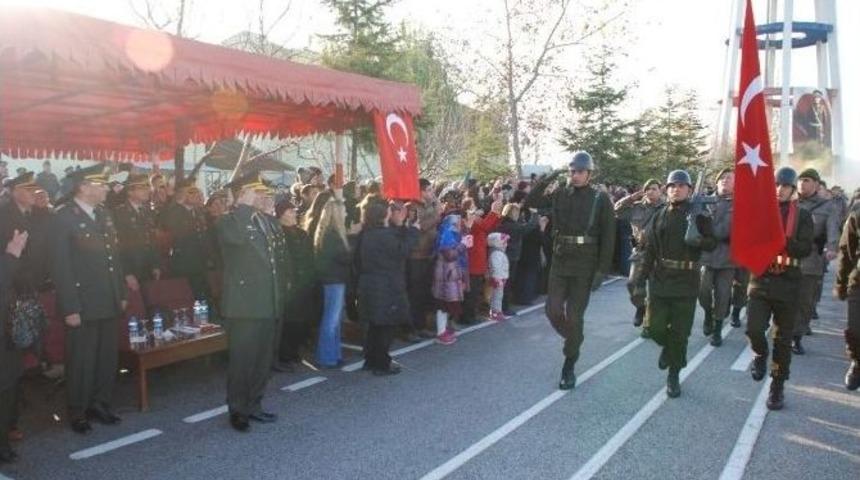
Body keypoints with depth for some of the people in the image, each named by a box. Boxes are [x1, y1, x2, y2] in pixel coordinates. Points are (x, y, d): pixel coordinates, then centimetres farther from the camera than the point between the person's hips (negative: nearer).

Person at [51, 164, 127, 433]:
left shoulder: (103, 215, 10)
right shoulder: (64, 218, -11)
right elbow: (62, 267, -15)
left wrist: (121, 293, 11)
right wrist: (70, 308, -17)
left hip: (109, 302, 7)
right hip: (83, 304, -6)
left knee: (108, 357, 13)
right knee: (81, 361, 6)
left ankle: (99, 404, 30)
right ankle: (78, 413, 22)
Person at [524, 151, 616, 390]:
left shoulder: (601, 199, -5)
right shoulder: (560, 194, 4)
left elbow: (608, 237, -6)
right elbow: (530, 202, 2)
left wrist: (602, 269, -11)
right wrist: (547, 180, -8)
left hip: (584, 266, -3)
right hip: (559, 262, 3)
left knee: (574, 316, 1)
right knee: (553, 310, 2)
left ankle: (569, 366, 15)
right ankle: (574, 339, 32)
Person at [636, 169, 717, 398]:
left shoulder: (698, 214, 0)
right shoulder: (660, 215, 8)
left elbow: (712, 243, -1)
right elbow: (649, 248, 8)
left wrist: (698, 240, -22)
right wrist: (642, 276, 4)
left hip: (686, 281, -2)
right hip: (660, 279, 3)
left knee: (680, 332, 2)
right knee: (654, 326, 1)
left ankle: (674, 375, 17)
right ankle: (668, 347, 35)